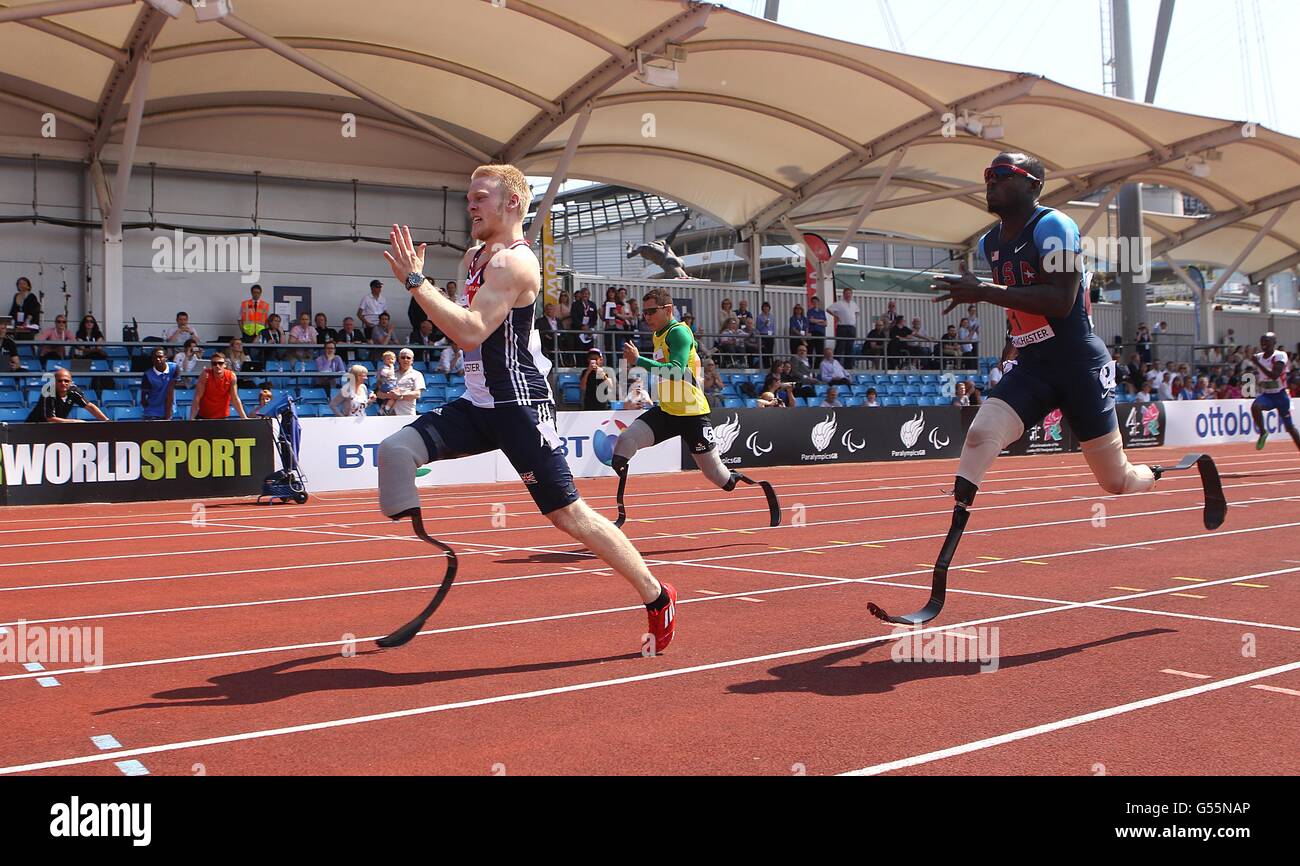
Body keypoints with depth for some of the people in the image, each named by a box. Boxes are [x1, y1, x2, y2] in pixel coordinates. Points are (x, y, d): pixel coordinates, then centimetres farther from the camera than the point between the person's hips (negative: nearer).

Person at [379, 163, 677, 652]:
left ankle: (657, 598, 7)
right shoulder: (475, 257, 14)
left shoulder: (512, 261, -15)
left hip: (520, 405, -9)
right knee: (396, 450, -7)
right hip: (479, 404, 9)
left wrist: (415, 280, -25)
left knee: (568, 514, -6)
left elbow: (471, 331, -28)